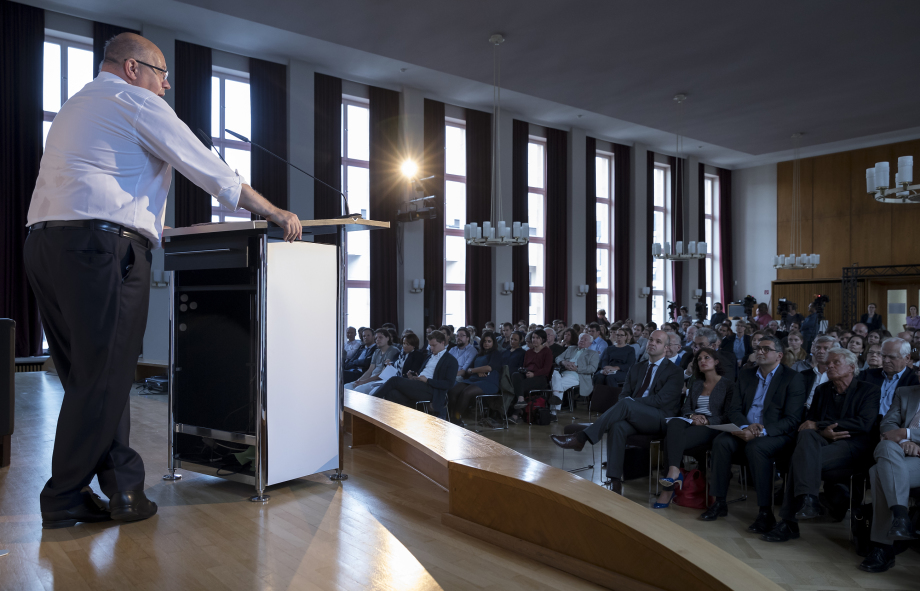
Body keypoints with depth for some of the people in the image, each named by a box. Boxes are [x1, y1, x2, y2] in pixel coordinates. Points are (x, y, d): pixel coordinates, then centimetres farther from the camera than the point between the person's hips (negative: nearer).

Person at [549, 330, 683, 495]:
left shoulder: (674, 372, 5)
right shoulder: (637, 369, 23)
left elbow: (661, 399, -8)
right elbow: (624, 394, 14)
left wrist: (631, 401, -15)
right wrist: (625, 404, -10)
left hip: (659, 419, -4)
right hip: (633, 416, 4)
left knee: (625, 404, -34)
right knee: (617, 426, -34)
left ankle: (580, 439, -37)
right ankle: (615, 481, -35)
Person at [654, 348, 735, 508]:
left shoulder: (727, 385, 8)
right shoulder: (696, 384, 26)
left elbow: (728, 415, -1)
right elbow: (685, 409, 18)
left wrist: (706, 420, -17)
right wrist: (692, 416, -5)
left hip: (713, 427, -5)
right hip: (691, 423, 5)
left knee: (671, 439, -33)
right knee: (674, 423, -36)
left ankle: (668, 490, -35)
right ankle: (674, 473, -43)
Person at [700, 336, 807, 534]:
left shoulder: (793, 378, -2)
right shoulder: (745, 375, 15)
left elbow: (792, 419, -10)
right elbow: (734, 409, 10)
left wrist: (761, 431, -24)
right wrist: (745, 427, -13)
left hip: (777, 435, -5)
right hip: (746, 432, 5)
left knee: (755, 447, -36)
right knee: (721, 441, -26)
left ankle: (765, 512, -29)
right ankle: (719, 503, -16)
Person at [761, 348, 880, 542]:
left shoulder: (869, 391, 8)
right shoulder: (822, 390, 22)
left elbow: (864, 424, -9)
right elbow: (808, 421, 15)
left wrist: (818, 425, -10)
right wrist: (823, 431, -10)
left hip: (852, 444, -4)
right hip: (823, 440, 4)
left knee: (801, 459, -32)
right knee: (806, 434, -35)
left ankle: (789, 522, -31)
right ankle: (808, 500, -42)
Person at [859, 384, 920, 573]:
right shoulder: (904, 393, 23)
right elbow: (887, 424, 10)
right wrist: (904, 441, -11)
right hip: (899, 456, 3)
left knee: (880, 472, -32)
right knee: (889, 447, -36)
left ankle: (882, 546, -30)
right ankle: (900, 515, -44)